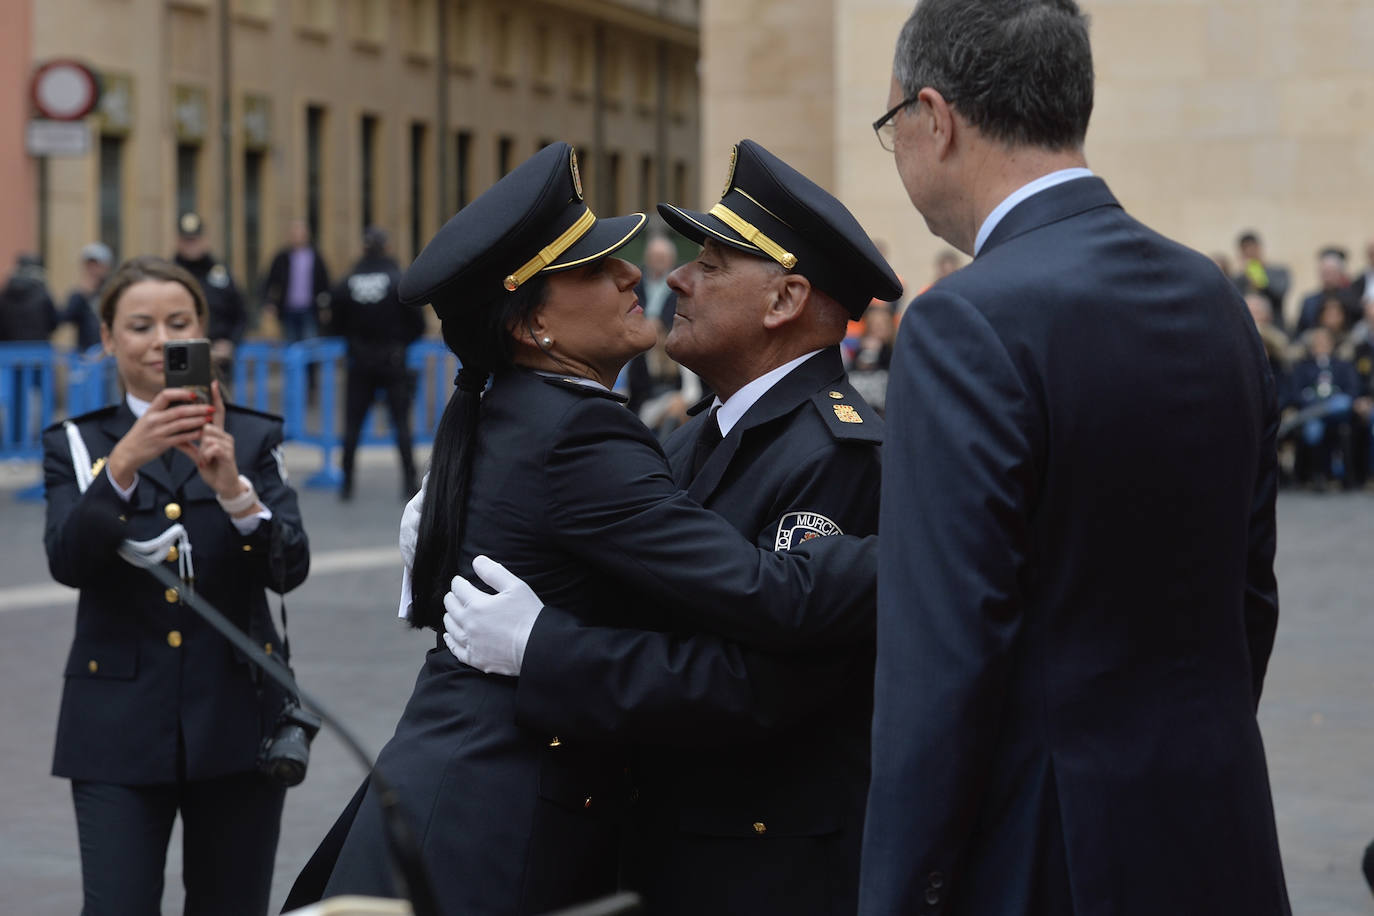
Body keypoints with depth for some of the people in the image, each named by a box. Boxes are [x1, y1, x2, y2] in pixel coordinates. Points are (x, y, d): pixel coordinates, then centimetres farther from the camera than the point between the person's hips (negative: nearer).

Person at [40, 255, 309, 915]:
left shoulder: (252, 438, 6)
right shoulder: (76, 444, 5)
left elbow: (290, 568, -8)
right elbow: (67, 560, -13)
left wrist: (233, 488, -26)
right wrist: (124, 465, -28)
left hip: (235, 717, 1)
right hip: (121, 726, -1)